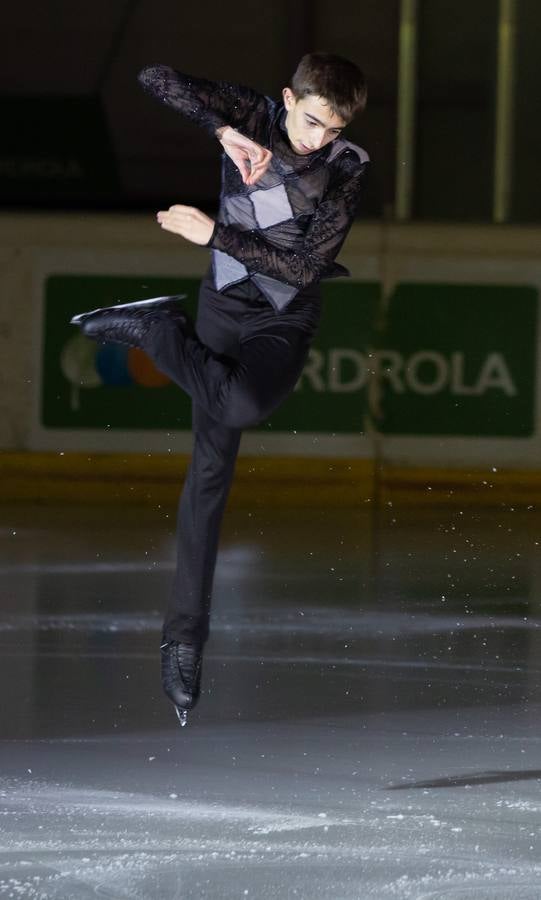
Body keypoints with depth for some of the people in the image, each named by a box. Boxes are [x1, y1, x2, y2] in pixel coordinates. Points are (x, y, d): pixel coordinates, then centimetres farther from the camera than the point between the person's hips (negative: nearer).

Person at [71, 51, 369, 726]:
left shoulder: (345, 171, -8)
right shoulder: (254, 118, -5)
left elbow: (305, 266, -15)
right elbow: (157, 79, -14)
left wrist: (214, 233, -20)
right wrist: (225, 134, -23)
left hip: (286, 316, -1)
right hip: (225, 299, 1)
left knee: (245, 405, -33)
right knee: (211, 466, -8)